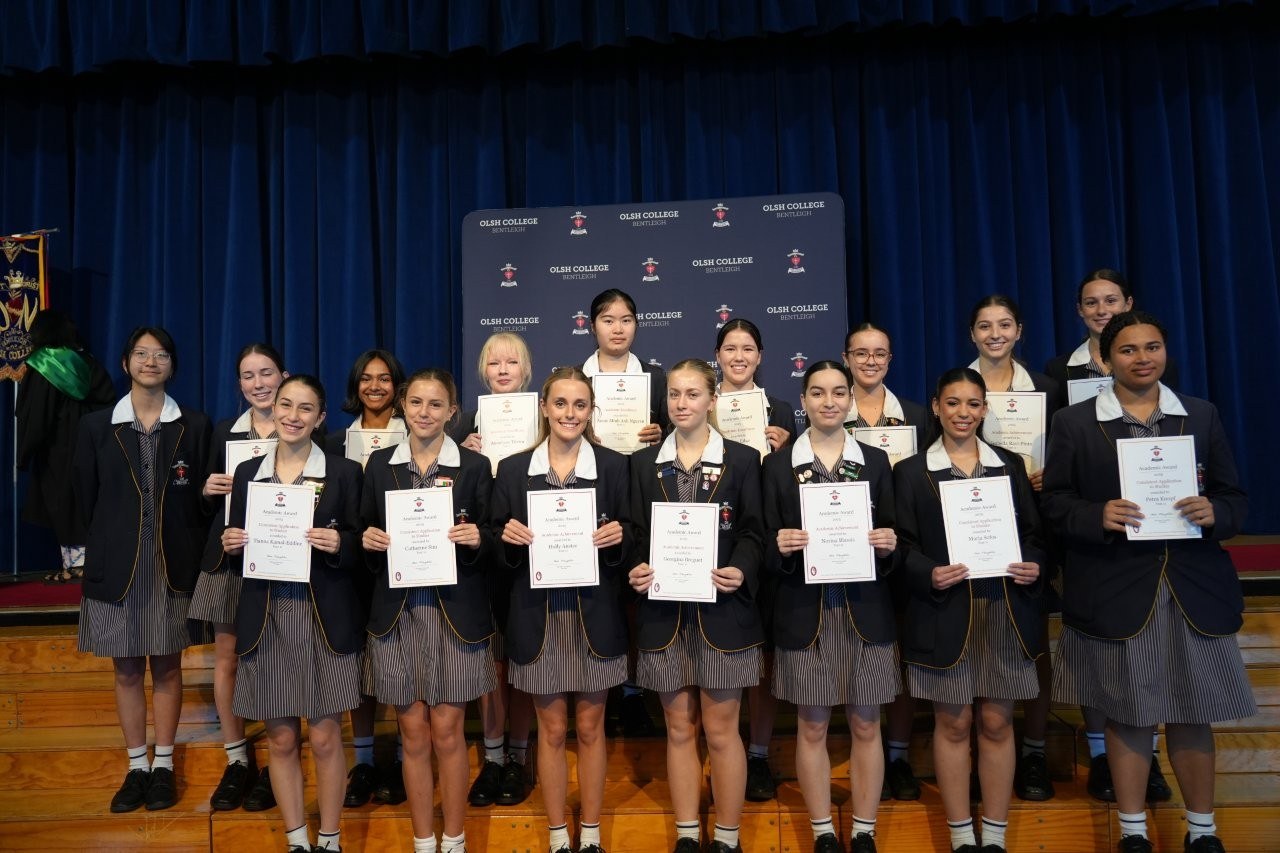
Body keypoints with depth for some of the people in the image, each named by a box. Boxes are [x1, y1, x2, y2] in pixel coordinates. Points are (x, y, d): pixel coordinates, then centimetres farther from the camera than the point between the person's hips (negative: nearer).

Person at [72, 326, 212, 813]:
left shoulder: (194, 426, 2)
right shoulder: (96, 426, 3)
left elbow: (202, 497, 2)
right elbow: (87, 500, 6)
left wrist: (191, 553, -2)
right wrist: (106, 550, 4)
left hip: (173, 566, -1)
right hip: (117, 566, 1)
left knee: (167, 666, 8)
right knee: (127, 669, 9)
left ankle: (163, 767, 19)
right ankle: (136, 768, 21)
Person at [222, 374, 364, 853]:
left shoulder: (343, 472, -1)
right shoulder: (247, 474, 8)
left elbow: (359, 552, 0)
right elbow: (236, 560, 11)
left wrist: (339, 546, -21)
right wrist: (231, 546, -10)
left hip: (324, 620, -2)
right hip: (267, 621, 3)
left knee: (325, 737, 5)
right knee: (281, 739, 11)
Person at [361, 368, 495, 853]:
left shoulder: (474, 466, -1)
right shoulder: (380, 464, 5)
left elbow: (488, 542, 2)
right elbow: (367, 533, 11)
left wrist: (476, 540, -19)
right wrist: (368, 540, -10)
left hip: (455, 612, -2)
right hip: (398, 612, 2)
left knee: (447, 732, 5)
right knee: (414, 734, 9)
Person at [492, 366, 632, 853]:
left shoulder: (615, 466, -1)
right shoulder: (513, 470, 1)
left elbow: (627, 542, 3)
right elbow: (501, 553, 5)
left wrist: (618, 538, -18)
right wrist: (509, 537, -16)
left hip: (595, 616, 0)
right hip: (539, 616, 1)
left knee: (590, 727, 11)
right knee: (551, 729, 11)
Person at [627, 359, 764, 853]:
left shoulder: (742, 460, 3)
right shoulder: (644, 463, 8)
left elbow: (753, 532, 0)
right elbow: (637, 533, 7)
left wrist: (741, 572, -18)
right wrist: (637, 569, -13)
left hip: (722, 611, -2)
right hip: (665, 612, 2)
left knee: (721, 730, 5)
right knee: (678, 728, 11)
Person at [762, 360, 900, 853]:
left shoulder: (876, 461, 6)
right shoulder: (778, 464, 2)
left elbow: (891, 538, 7)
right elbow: (768, 545, 1)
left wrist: (888, 545, -14)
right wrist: (781, 545, -20)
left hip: (865, 612, 1)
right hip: (806, 613, -1)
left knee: (866, 725, 10)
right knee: (811, 726, 8)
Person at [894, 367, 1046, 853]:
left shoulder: (1010, 466, 10)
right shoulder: (911, 471, 3)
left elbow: (1033, 533, 10)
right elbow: (902, 545, -1)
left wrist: (1035, 566, -9)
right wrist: (929, 574, -18)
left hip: (1005, 609, 2)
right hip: (945, 612, -2)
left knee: (997, 722, 8)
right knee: (952, 722, 6)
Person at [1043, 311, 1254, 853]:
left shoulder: (1203, 415, 8)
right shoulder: (1074, 423, 1)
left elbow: (1233, 497, 8)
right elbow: (1055, 503, -1)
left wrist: (1213, 513, -13)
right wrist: (1098, 517, -19)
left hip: (1192, 589, 2)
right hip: (1115, 592, -2)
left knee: (1192, 715, 11)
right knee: (1126, 715, 8)